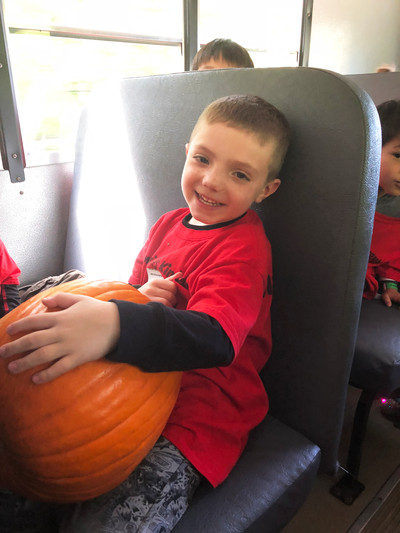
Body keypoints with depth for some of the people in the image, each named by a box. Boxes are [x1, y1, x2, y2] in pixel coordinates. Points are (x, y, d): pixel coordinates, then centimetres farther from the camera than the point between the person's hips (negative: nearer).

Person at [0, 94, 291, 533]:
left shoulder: (245, 250, -16)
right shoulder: (170, 224, 8)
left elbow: (216, 337, -32)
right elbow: (133, 287, 16)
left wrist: (115, 326, -46)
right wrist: (140, 298, -9)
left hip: (198, 414, -6)